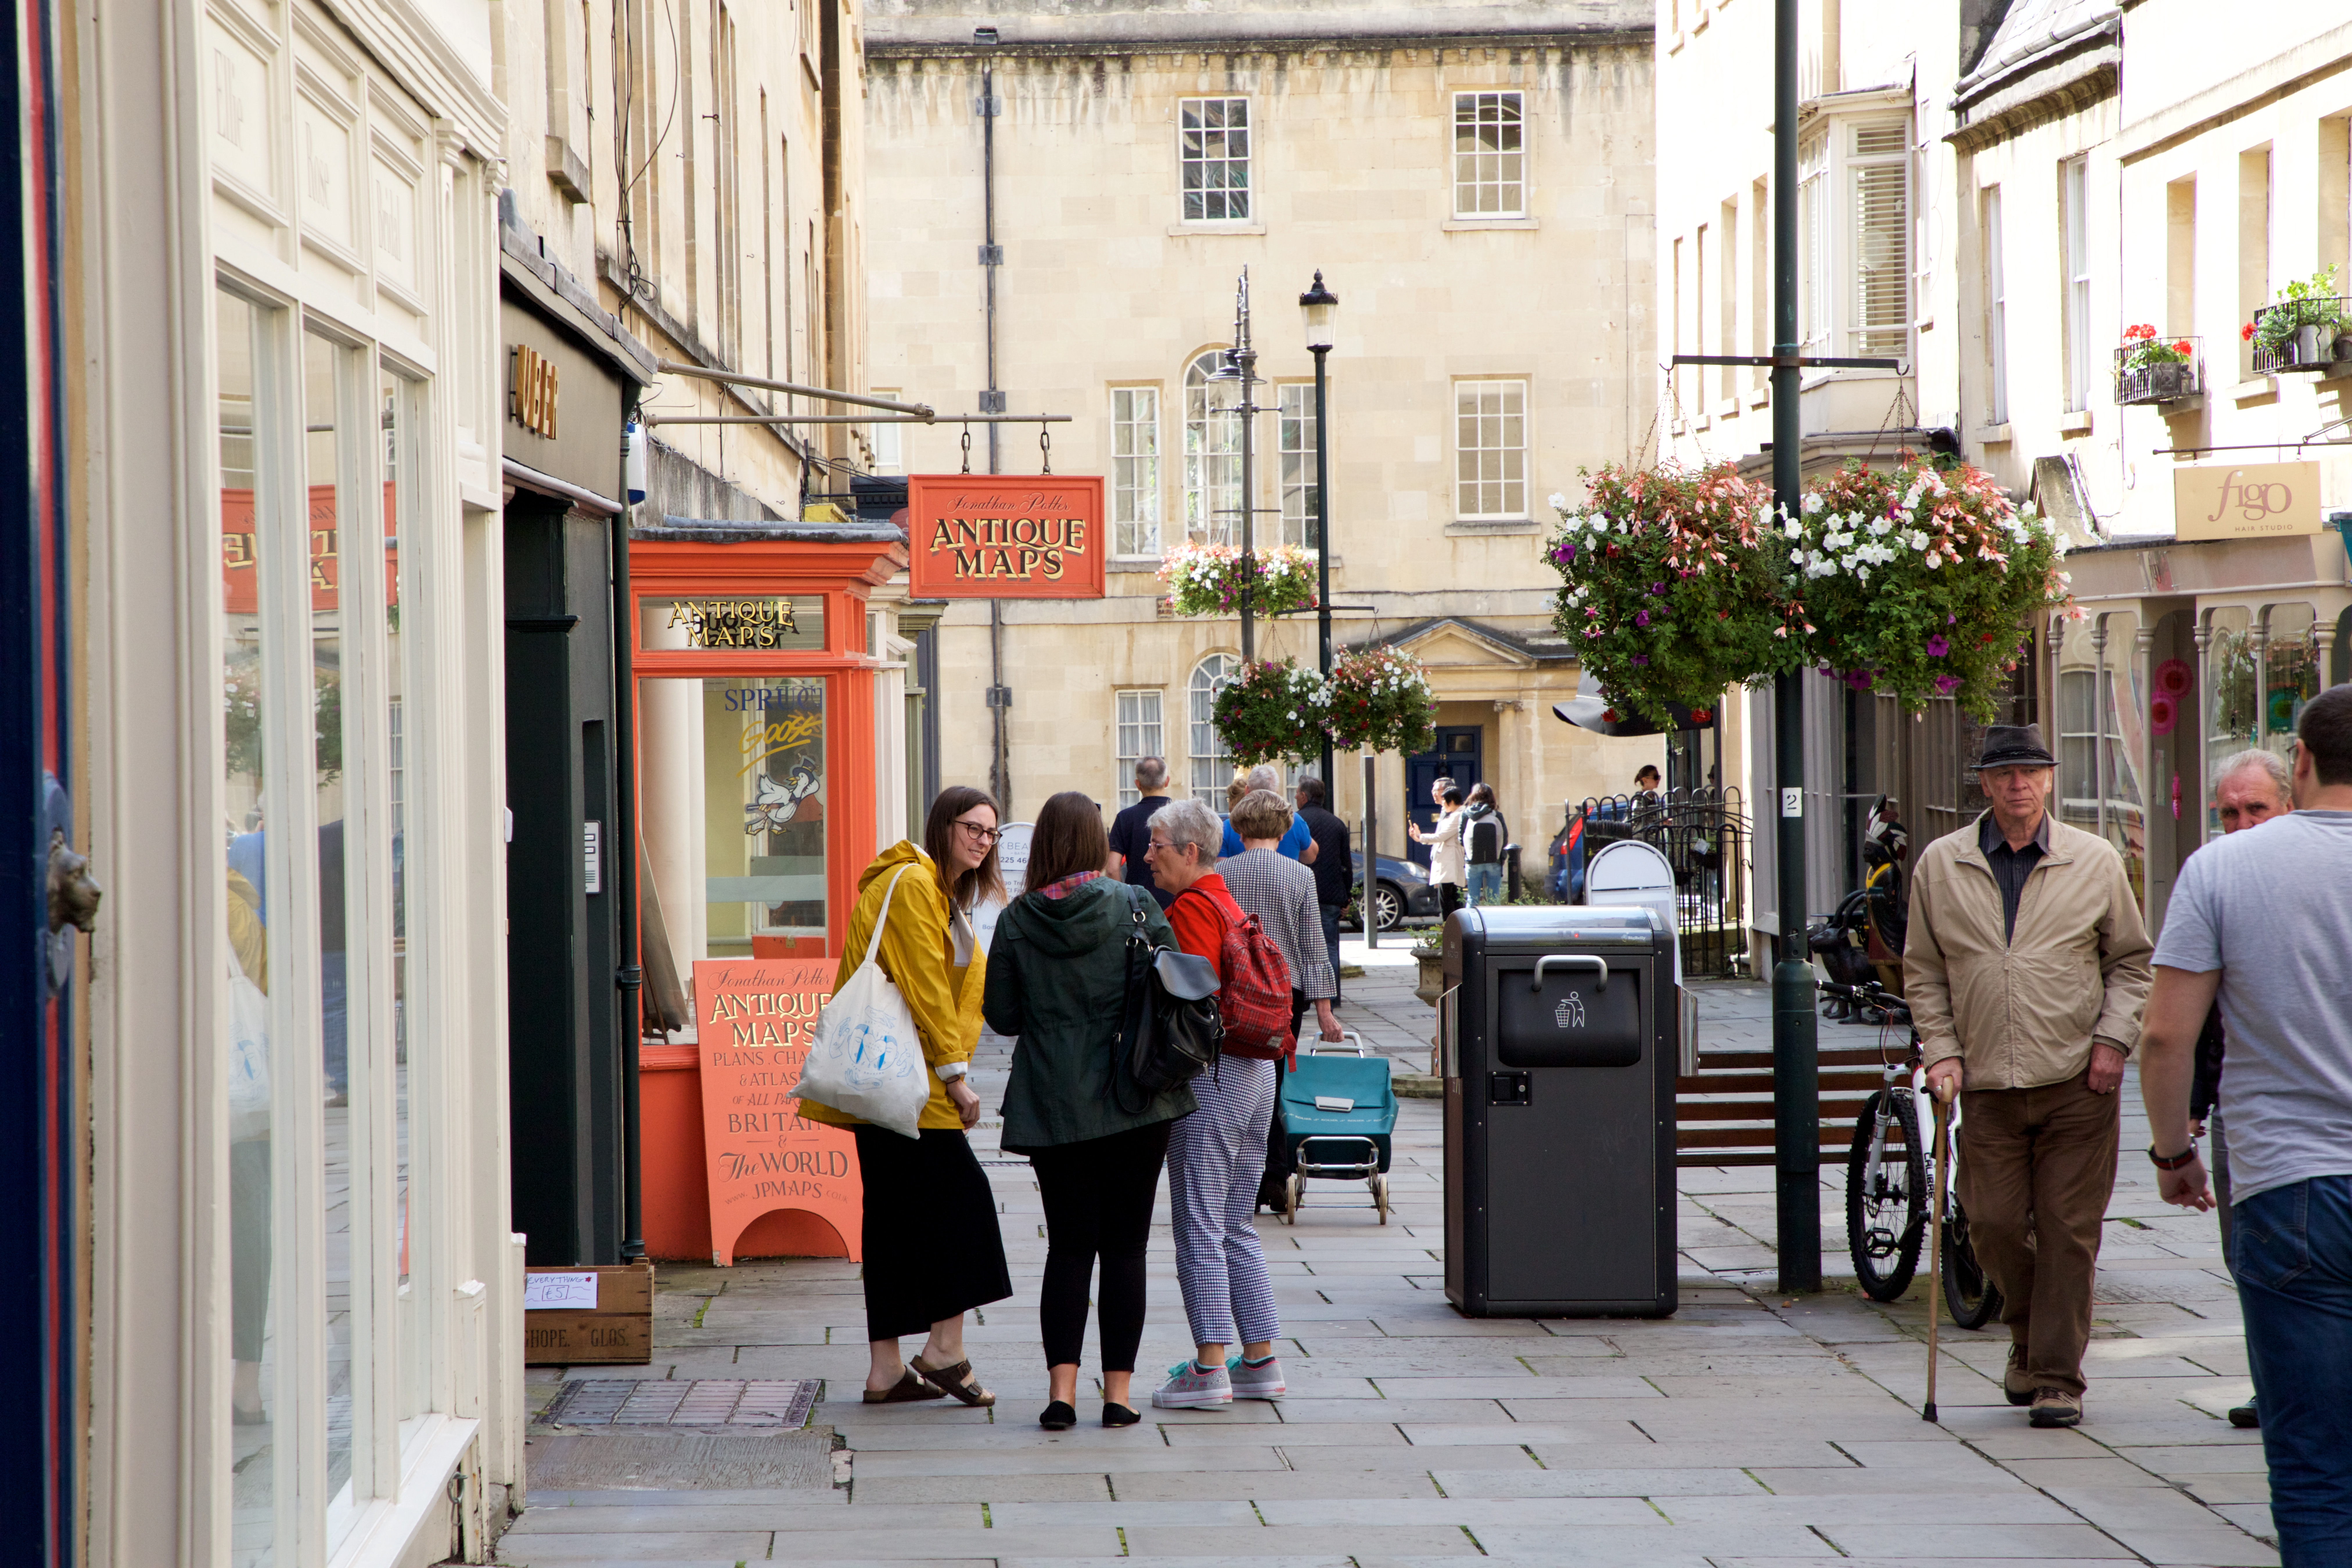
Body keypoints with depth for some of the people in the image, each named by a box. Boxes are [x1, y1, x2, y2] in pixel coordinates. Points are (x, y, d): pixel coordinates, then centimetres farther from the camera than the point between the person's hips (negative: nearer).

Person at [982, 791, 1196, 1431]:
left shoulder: (1017, 922, -3)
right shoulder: (1135, 905, -4)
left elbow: (1003, 1016, 2)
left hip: (1054, 1108, 1)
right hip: (1136, 1102, 0)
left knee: (1069, 1247, 5)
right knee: (1125, 1247, 6)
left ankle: (1062, 1391, -4)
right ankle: (1118, 1391, 4)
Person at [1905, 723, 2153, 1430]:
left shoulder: (2096, 862, 4)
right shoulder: (1940, 866, 6)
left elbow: (2132, 960, 11)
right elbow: (1923, 972, 12)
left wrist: (2114, 1039, -1)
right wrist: (1940, 1049, 1)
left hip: (2078, 1081, -1)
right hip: (1987, 1083, 1)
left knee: (2068, 1233, -3)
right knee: (1994, 1227, -1)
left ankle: (2057, 1377, 5)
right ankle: (2029, 1336, 26)